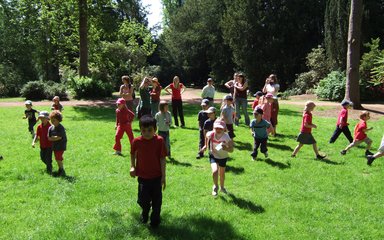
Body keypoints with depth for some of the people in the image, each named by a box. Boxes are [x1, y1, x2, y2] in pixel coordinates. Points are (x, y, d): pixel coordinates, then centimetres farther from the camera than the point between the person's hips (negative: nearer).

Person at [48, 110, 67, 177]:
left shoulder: (61, 128, -17)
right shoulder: (50, 128, 0)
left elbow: (59, 137, -22)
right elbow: (48, 137, 0)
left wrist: (52, 138, -11)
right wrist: (55, 137, -12)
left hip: (61, 146, -6)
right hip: (54, 145, 6)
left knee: (58, 158, -11)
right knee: (57, 158, 12)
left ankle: (62, 170, 3)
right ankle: (60, 170, 24)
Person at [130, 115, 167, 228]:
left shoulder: (159, 141, -13)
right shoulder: (137, 141, -9)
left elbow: (162, 159, -8)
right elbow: (133, 154, 10)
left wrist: (163, 176, -7)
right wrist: (132, 167, -5)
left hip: (156, 176, -1)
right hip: (142, 176, 1)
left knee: (157, 200, 9)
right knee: (143, 200, 2)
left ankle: (155, 219, 32)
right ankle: (145, 212, 37)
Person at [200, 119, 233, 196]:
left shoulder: (226, 137, -29)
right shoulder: (210, 134, -24)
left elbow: (231, 150, -23)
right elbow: (207, 136, 2)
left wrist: (225, 148, -43)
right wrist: (206, 145, 11)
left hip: (223, 157, 0)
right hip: (213, 156, 0)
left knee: (222, 173, 18)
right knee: (215, 171, -22)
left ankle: (222, 187, 48)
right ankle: (215, 186, 7)